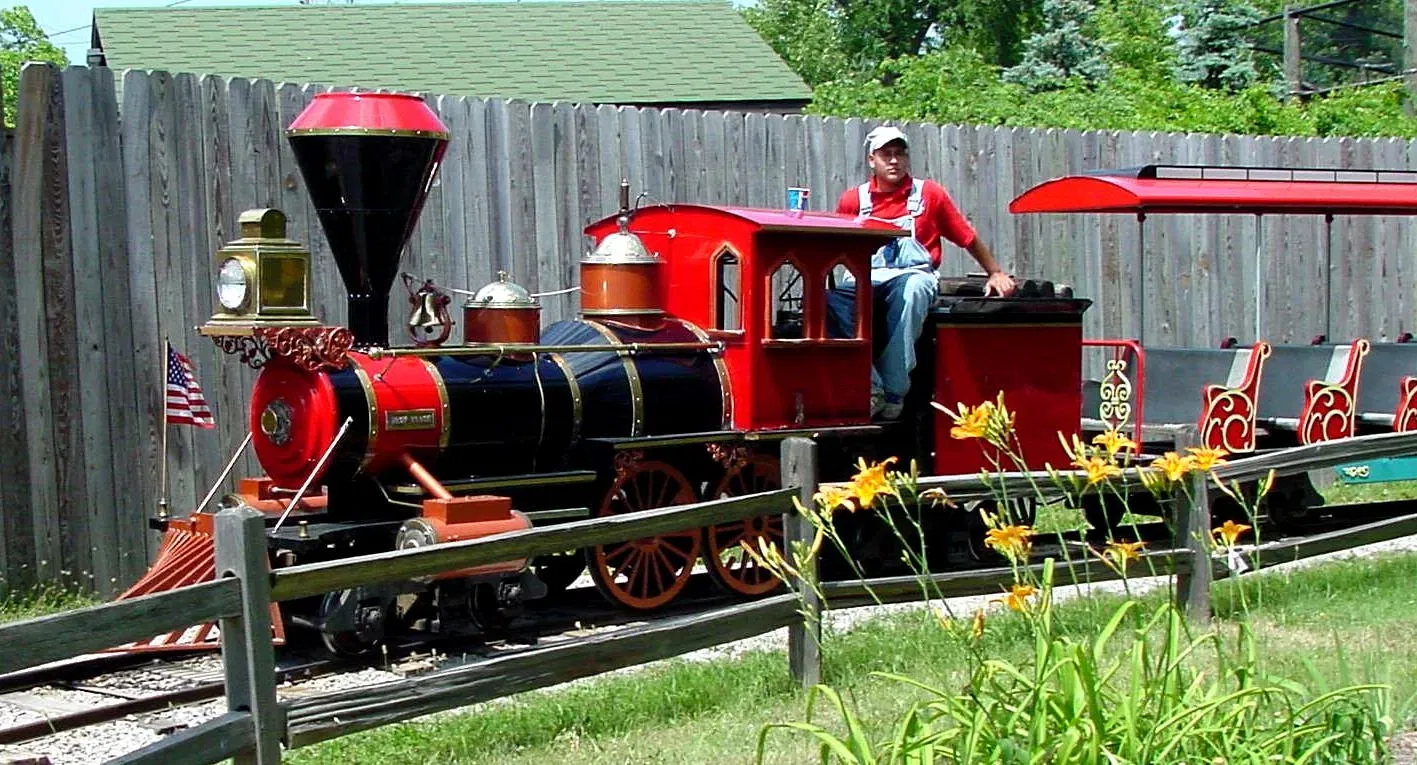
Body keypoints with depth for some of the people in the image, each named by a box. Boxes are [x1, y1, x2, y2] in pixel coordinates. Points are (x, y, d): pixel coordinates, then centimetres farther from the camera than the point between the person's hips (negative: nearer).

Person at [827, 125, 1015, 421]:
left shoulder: (929, 194, 13)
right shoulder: (853, 200, 15)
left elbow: (968, 238, 19)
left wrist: (996, 273, 16)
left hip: (914, 275, -1)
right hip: (865, 280, 1)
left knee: (910, 291, -41)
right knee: (831, 302, -34)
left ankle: (894, 391, -37)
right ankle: (871, 389, -37)